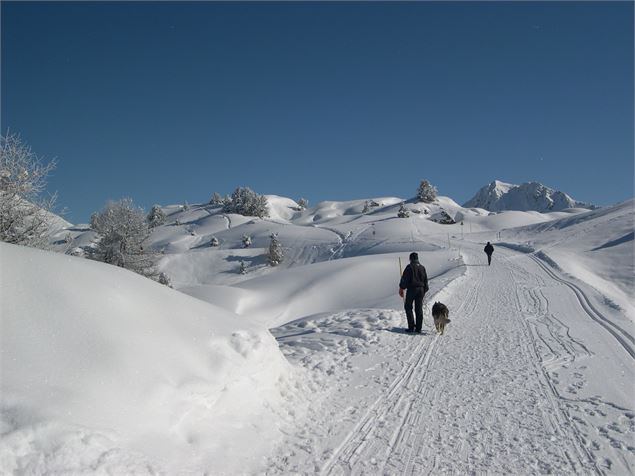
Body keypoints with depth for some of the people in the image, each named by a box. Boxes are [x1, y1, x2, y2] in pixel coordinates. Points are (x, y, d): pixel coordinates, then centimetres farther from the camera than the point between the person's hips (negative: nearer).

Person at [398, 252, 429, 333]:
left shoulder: (409, 267, -8)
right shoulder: (422, 268, 11)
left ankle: (411, 327, -2)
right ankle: (418, 328, 7)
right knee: (419, 309, 7)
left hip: (411, 289, -5)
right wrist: (424, 291, 23)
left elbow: (404, 279, -11)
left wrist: (401, 288, -3)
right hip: (421, 289, 5)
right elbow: (426, 280, 16)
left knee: (408, 307, 5)